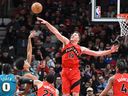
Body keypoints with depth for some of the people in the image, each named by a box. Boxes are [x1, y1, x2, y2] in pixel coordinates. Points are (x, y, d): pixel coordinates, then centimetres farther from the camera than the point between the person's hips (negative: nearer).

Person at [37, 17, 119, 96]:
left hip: (75, 72, 0)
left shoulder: (81, 49, 10)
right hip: (65, 71, 0)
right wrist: (46, 23, -8)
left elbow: (96, 53, 10)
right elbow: (56, 32, 1)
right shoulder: (66, 42, 10)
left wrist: (110, 51, 4)